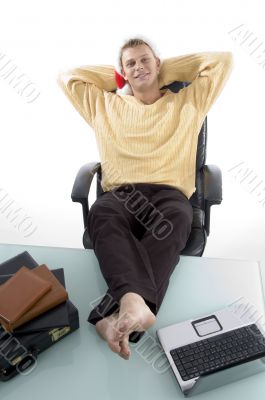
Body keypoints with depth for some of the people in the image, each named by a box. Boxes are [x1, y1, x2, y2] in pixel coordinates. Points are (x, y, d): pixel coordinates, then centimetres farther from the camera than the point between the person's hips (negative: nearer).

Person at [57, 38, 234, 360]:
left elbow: (224, 60, 24)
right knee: (101, 215, -37)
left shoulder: (188, 101, 25)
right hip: (119, 192, 1)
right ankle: (135, 302, -56)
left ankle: (117, 311, -52)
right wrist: (116, 76, 33)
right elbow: (66, 76, 34)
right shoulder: (105, 105, 29)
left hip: (169, 191, 0)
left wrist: (169, 68, 28)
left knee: (176, 221, -38)